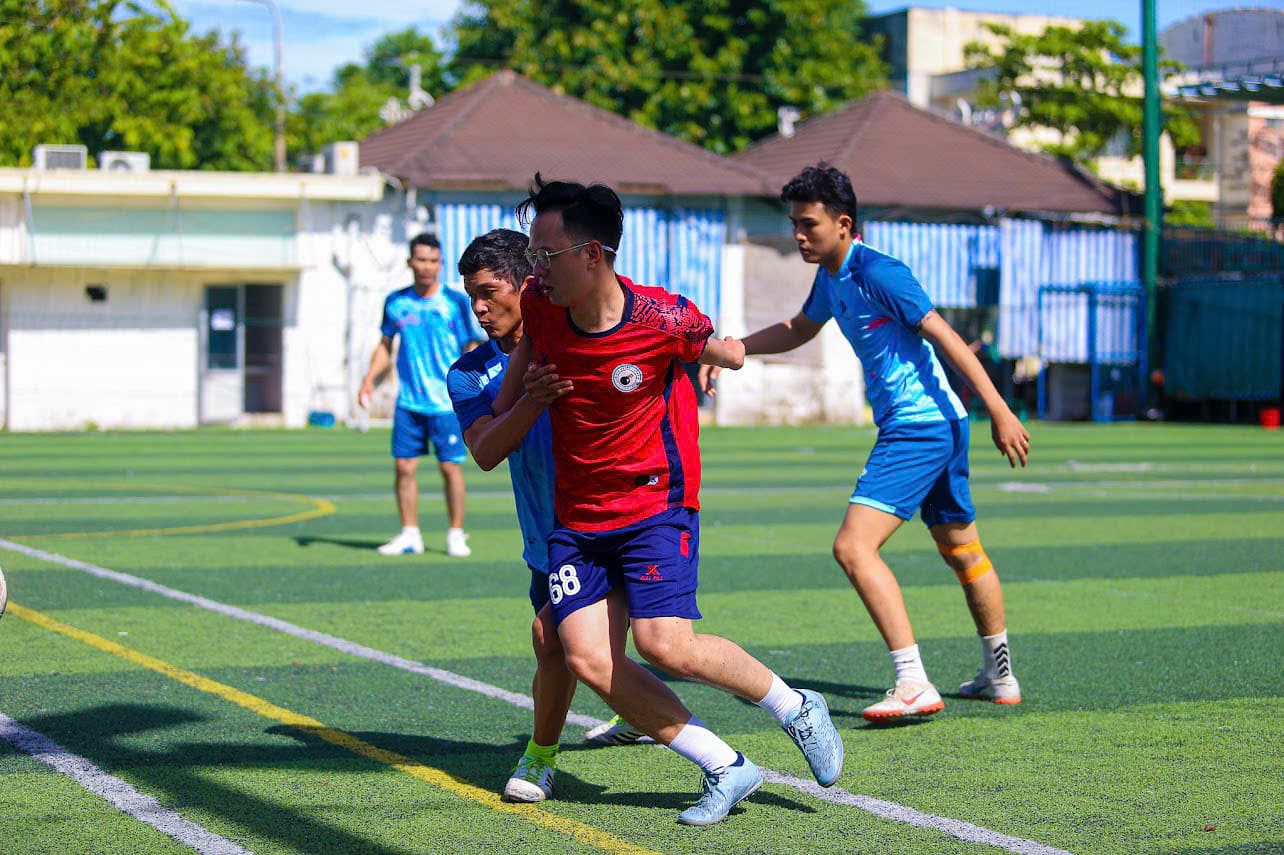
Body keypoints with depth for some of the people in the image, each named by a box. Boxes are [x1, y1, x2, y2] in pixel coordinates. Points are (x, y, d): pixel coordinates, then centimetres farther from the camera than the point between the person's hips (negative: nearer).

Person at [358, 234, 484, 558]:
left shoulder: (456, 302, -3)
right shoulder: (396, 302, 6)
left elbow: (471, 349, 1)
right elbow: (385, 345, 18)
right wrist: (370, 379, 5)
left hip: (447, 403, -3)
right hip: (408, 402, 3)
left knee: (450, 467, -3)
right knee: (404, 466, 2)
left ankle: (456, 535, 9)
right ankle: (410, 535, 12)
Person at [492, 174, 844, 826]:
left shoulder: (665, 319, -19)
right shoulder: (540, 307, -5)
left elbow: (726, 354, 3)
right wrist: (522, 398, 12)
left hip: (656, 507, -5)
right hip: (574, 519, 5)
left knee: (664, 644, -21)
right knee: (589, 661, -9)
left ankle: (797, 710, 5)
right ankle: (725, 771, 3)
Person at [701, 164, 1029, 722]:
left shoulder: (877, 273, -16)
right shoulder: (830, 277, 12)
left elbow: (945, 337, -19)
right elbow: (797, 330, 31)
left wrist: (1000, 412, -23)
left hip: (919, 428, -11)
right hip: (939, 426, 11)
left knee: (854, 546, -18)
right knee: (962, 552, 20)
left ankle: (914, 684, -21)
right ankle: (999, 676, 34)